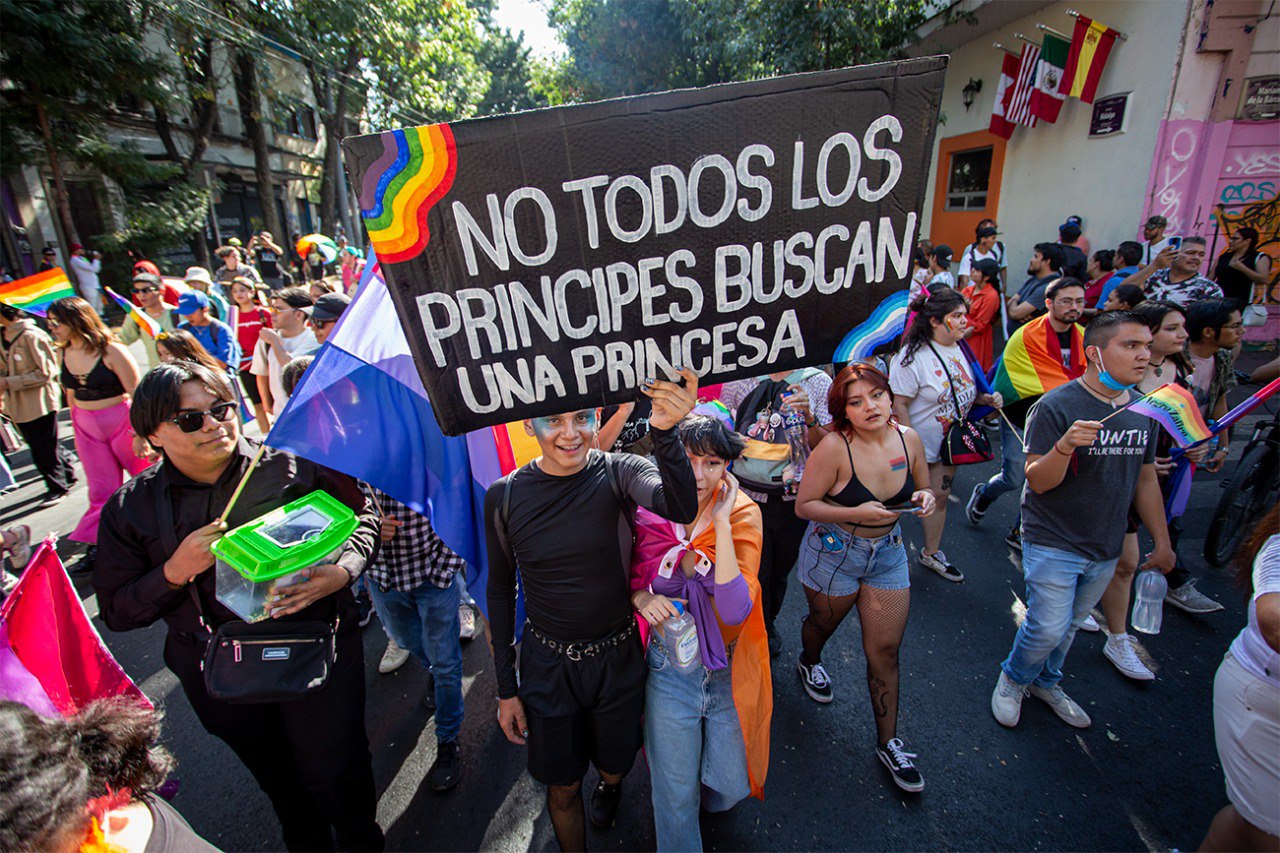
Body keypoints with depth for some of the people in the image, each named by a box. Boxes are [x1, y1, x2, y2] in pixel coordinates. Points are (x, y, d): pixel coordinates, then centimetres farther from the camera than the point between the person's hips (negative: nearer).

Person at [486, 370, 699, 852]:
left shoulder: (618, 473, -17)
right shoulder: (504, 496, -11)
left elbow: (680, 508, -38)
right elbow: (500, 590, 0)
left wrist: (664, 432, -55)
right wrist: (505, 687, 3)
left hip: (617, 658, 0)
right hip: (546, 663, 0)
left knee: (614, 766, 23)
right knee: (562, 788, 15)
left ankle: (610, 784, 60)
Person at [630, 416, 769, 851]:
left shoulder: (743, 513, -16)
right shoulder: (649, 513, -14)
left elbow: (736, 610, -26)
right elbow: (626, 577, 3)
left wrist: (721, 522, -31)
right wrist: (641, 597, -20)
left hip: (729, 671, 0)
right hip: (669, 668, 0)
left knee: (729, 789, 15)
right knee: (674, 795, 12)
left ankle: (702, 793, 50)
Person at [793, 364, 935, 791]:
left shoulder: (909, 439, -9)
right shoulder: (834, 447, -24)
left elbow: (923, 490, 8)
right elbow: (804, 505, -18)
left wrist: (925, 498, -16)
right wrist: (856, 513, -29)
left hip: (888, 552, 4)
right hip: (833, 552, -3)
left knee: (886, 650, 9)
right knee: (823, 624, 23)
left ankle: (888, 742, 28)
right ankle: (809, 661, 59)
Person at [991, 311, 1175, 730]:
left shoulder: (1144, 410, 3)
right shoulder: (1057, 406, -18)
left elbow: (1145, 479, 13)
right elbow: (1038, 482, -20)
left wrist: (1162, 542, 15)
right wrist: (1065, 446, -38)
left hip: (1106, 550, 6)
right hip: (1053, 543, -6)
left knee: (1070, 625, 19)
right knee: (1048, 628, -1)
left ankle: (1046, 683, 42)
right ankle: (1012, 680, 27)